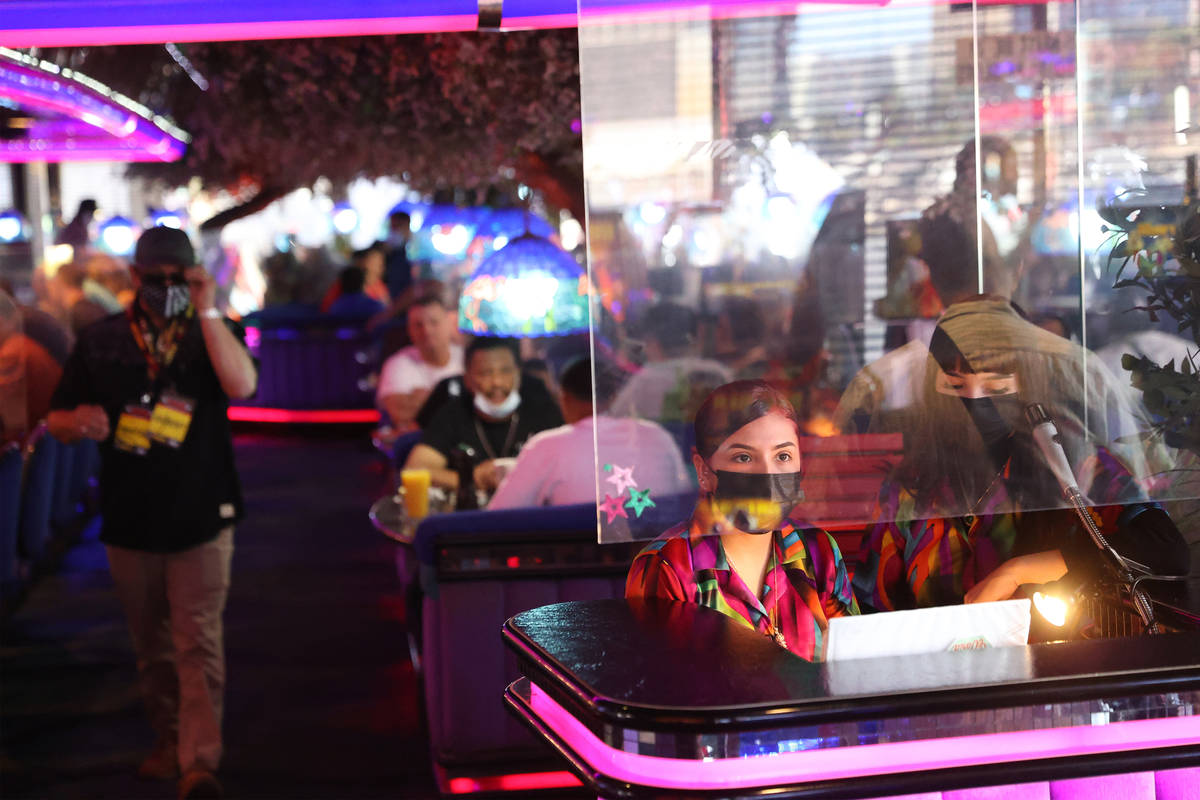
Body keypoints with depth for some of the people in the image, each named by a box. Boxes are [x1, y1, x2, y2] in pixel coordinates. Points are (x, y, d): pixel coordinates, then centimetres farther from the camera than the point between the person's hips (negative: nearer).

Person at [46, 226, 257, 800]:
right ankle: (170, 744, 30)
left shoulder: (210, 333, 1)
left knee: (199, 645, -9)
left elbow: (242, 384, -21)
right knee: (152, 646, 14)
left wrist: (207, 311, -21)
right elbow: (57, 420, 10)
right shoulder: (100, 341, 7)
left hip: (201, 520, -3)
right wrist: (80, 420, -14)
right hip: (129, 521, 3)